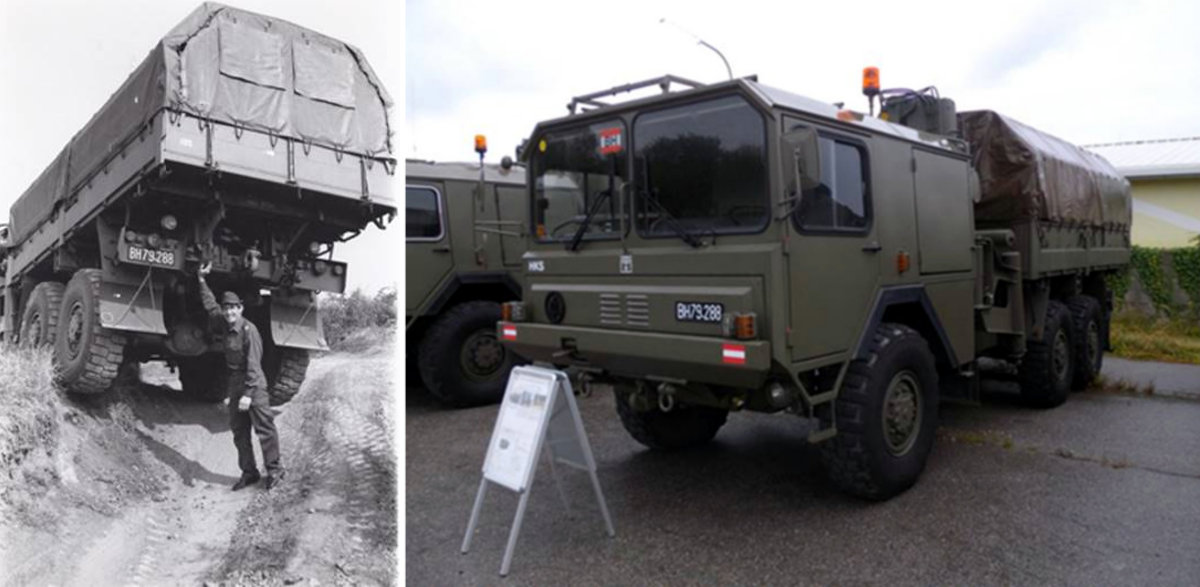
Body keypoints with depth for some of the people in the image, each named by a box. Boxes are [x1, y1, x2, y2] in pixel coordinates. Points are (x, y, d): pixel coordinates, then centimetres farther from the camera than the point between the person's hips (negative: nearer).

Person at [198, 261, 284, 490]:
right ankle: (249, 472, 18)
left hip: (253, 385, -8)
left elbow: (253, 363, -19)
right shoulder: (225, 325, 5)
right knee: (239, 431, 10)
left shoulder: (249, 330, -16)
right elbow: (210, 304, 22)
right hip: (234, 384, 8)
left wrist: (248, 394, -22)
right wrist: (202, 280, 21)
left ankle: (274, 469, 5)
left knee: (264, 428, -4)